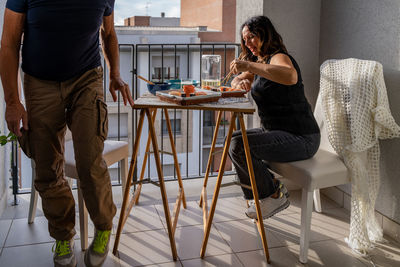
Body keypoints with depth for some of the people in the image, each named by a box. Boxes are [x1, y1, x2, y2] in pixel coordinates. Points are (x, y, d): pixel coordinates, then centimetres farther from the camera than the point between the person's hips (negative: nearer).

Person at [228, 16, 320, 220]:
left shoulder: (279, 58, -15)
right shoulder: (259, 62, 15)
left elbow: (291, 77, -38)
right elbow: (236, 82, 19)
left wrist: (249, 66, -37)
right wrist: (241, 82, -6)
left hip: (300, 138, -11)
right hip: (276, 131, 11)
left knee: (239, 146, -23)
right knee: (231, 139, 16)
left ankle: (273, 195, -3)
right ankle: (267, 191, 15)